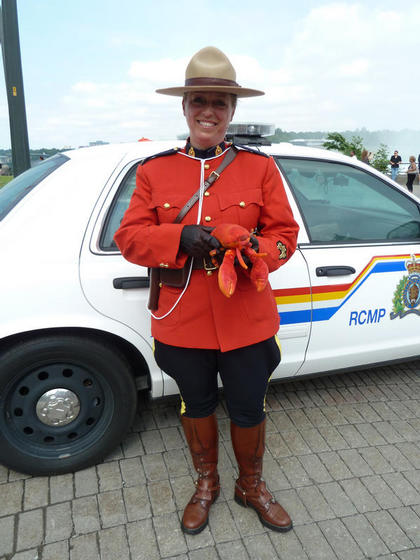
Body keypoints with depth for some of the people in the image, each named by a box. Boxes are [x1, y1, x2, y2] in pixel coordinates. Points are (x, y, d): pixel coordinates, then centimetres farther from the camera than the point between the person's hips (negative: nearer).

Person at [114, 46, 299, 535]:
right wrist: (179, 237, -21)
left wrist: (257, 249, -21)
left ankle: (251, 485, 46)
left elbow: (285, 233, 1)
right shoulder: (154, 170, 2)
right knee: (196, 405, 21)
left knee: (249, 410, 15)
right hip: (182, 322, 1)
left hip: (247, 322, 0)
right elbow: (128, 236, -2)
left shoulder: (260, 167, 1)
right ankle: (206, 484, 49)